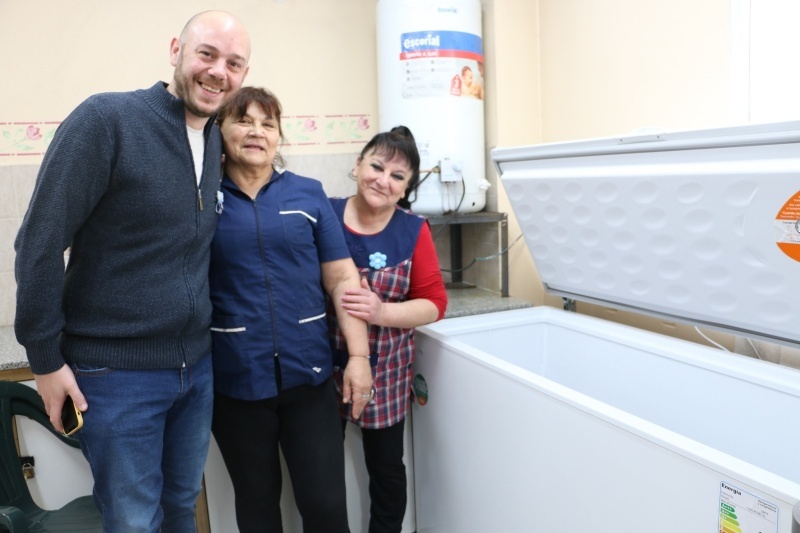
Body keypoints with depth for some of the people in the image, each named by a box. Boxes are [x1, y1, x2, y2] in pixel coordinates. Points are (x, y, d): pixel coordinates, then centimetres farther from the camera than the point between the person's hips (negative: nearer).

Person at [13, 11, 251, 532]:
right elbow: (40, 243, -14)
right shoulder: (106, 119, -15)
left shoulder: (216, 140, 4)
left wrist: (198, 336, 9)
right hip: (117, 372, -5)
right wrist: (45, 358, -10)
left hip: (196, 366, 6)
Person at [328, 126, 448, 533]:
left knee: (386, 466, 15)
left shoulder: (414, 232, -5)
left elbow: (434, 303, -6)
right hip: (323, 366, 0)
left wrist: (381, 312, -22)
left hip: (385, 373, 1)